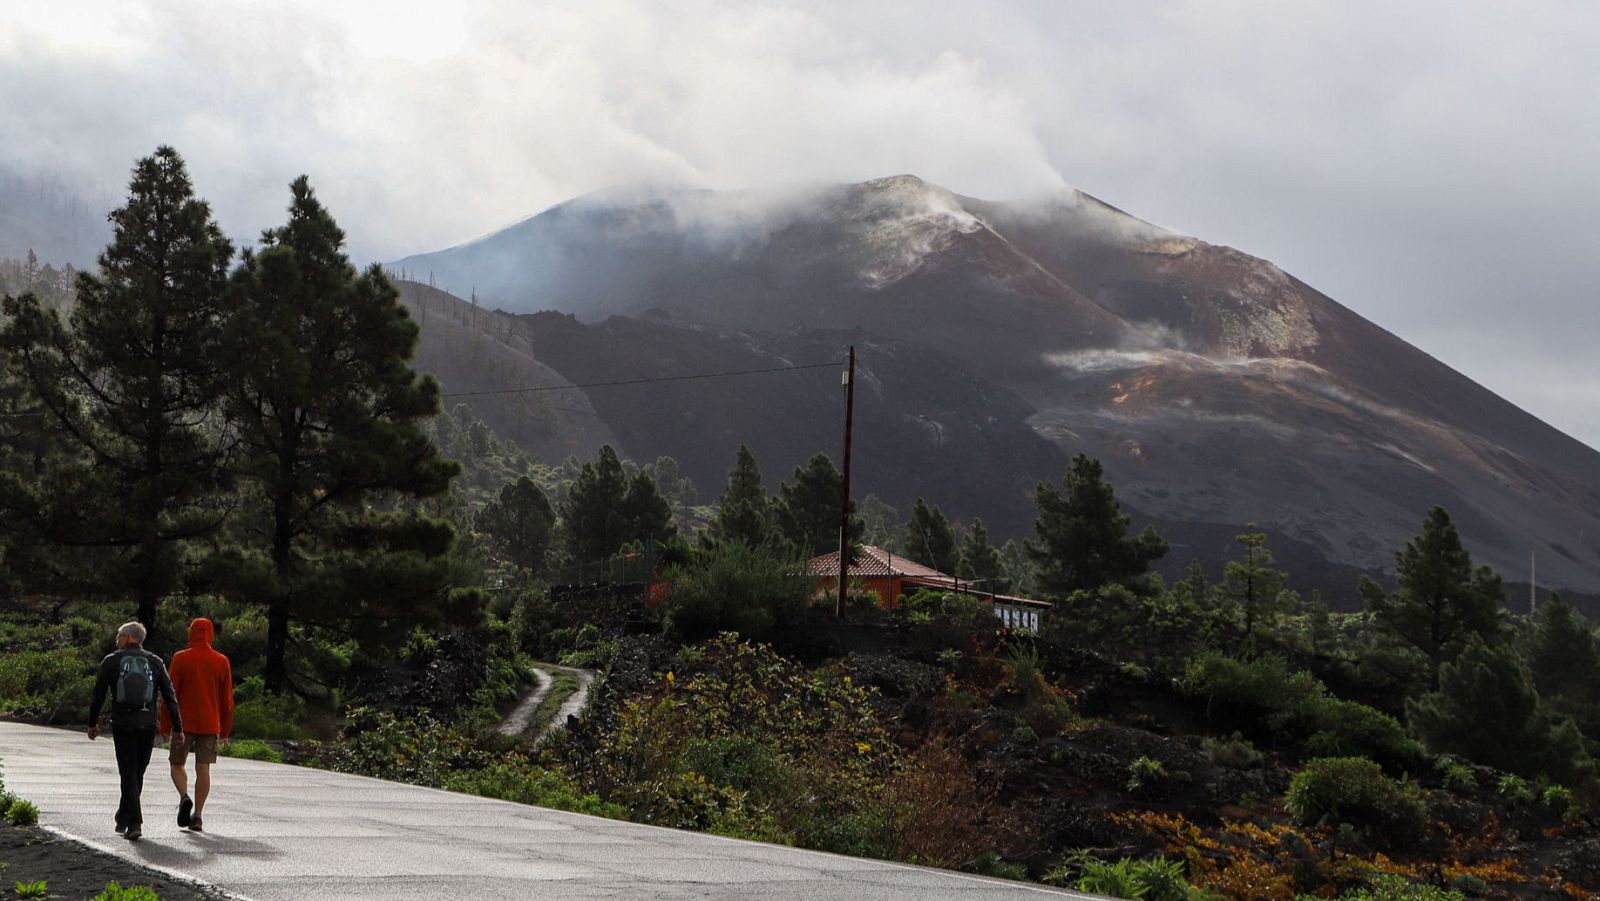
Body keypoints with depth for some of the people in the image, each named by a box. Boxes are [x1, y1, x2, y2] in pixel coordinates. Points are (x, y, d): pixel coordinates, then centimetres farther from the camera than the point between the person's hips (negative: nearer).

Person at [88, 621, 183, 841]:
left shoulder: (111, 661, 2)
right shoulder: (155, 663, 7)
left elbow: (98, 695, 3)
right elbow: (170, 697, 4)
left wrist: (93, 723, 14)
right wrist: (177, 727, 7)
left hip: (122, 725, -2)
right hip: (148, 725, 2)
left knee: (128, 774, -1)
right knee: (137, 773, 15)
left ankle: (134, 823, -12)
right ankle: (124, 819, 27)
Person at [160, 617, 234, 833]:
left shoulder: (181, 659, -4)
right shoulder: (222, 661, 4)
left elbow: (171, 693, -6)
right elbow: (227, 698, 6)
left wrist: (165, 725, 0)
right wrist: (225, 730, 13)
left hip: (184, 723, -2)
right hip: (210, 724, 2)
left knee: (177, 764, 11)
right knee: (203, 769, 3)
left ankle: (185, 797, -14)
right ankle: (197, 816, -2)